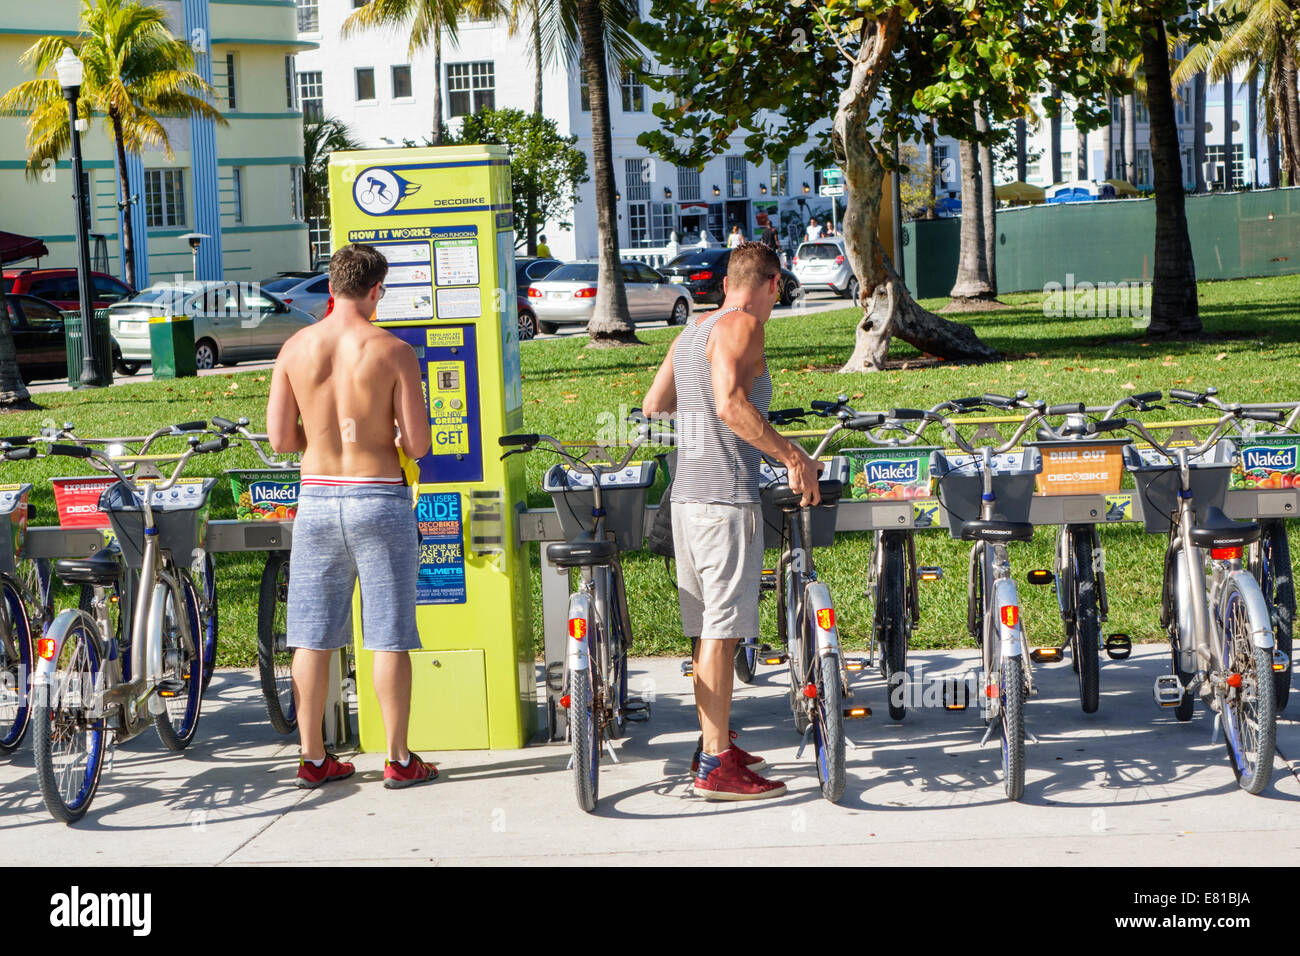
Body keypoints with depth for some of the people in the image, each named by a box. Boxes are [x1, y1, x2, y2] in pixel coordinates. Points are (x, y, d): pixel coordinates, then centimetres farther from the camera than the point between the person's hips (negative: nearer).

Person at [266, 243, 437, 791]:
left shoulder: (296, 347, 0)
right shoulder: (392, 351, -10)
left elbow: (279, 439, 0)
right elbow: (418, 444, -11)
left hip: (317, 498, 3)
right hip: (380, 499, -3)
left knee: (312, 638, 10)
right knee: (389, 637, 4)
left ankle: (313, 759, 17)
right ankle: (399, 760, 10)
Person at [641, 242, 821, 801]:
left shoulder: (692, 332, 18)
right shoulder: (742, 326, -10)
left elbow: (653, 405, 26)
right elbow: (731, 406, -24)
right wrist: (792, 455, -18)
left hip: (687, 496, 9)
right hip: (725, 496, -9)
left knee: (708, 626, 15)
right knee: (722, 629, -8)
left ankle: (715, 746, 24)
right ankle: (717, 768, -8)